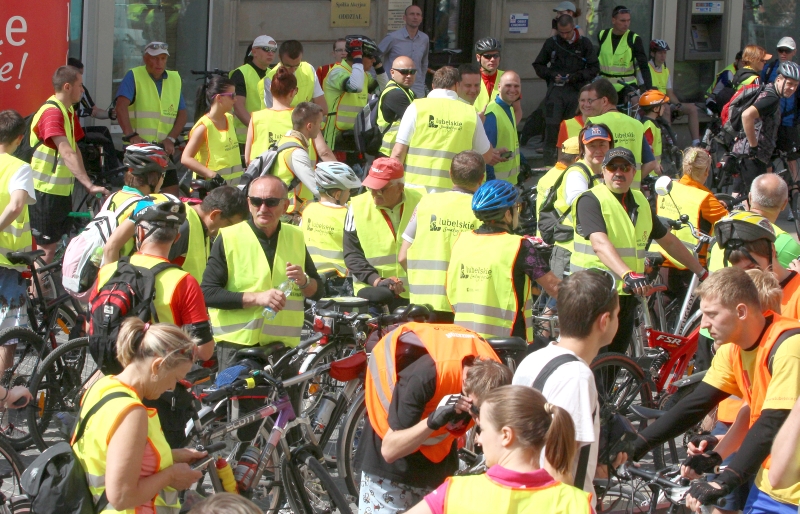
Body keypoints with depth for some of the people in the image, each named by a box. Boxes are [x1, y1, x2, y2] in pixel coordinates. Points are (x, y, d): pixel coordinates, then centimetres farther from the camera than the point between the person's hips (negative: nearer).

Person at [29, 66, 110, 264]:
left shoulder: (69, 112, 11)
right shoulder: (51, 113, -22)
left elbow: (74, 150, 15)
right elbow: (67, 154, -33)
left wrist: (86, 184, 8)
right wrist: (89, 184, -40)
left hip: (62, 190, 9)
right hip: (46, 191, -9)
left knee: (56, 242, 13)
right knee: (47, 249, -5)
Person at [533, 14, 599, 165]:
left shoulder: (584, 43, 4)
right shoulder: (551, 43, 6)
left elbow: (594, 68, 5)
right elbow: (538, 65, 13)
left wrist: (576, 76, -9)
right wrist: (551, 75, -5)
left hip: (577, 90, 0)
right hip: (556, 89, 0)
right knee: (552, 127, -8)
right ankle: (549, 165, -5)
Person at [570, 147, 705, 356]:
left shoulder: (641, 202, 14)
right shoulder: (590, 200, -10)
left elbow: (668, 241, 24)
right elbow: (600, 244, -25)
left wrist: (701, 272, 23)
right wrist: (627, 274, -40)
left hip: (627, 295, 7)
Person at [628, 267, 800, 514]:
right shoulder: (732, 349, 4)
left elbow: (773, 423, -26)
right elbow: (695, 404, 4)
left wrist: (723, 483, -33)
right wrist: (634, 447, -5)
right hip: (768, 485, 7)